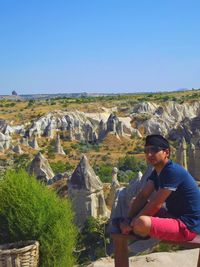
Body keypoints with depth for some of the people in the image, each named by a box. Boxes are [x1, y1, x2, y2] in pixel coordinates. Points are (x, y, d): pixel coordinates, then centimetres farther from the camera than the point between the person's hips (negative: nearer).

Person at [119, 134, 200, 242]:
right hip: (174, 216, 10)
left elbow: (156, 204, -24)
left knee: (142, 223, -31)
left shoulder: (173, 171, -23)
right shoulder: (157, 172, 7)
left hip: (187, 226, -10)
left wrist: (131, 224, -16)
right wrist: (128, 220, -10)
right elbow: (142, 196, 2)